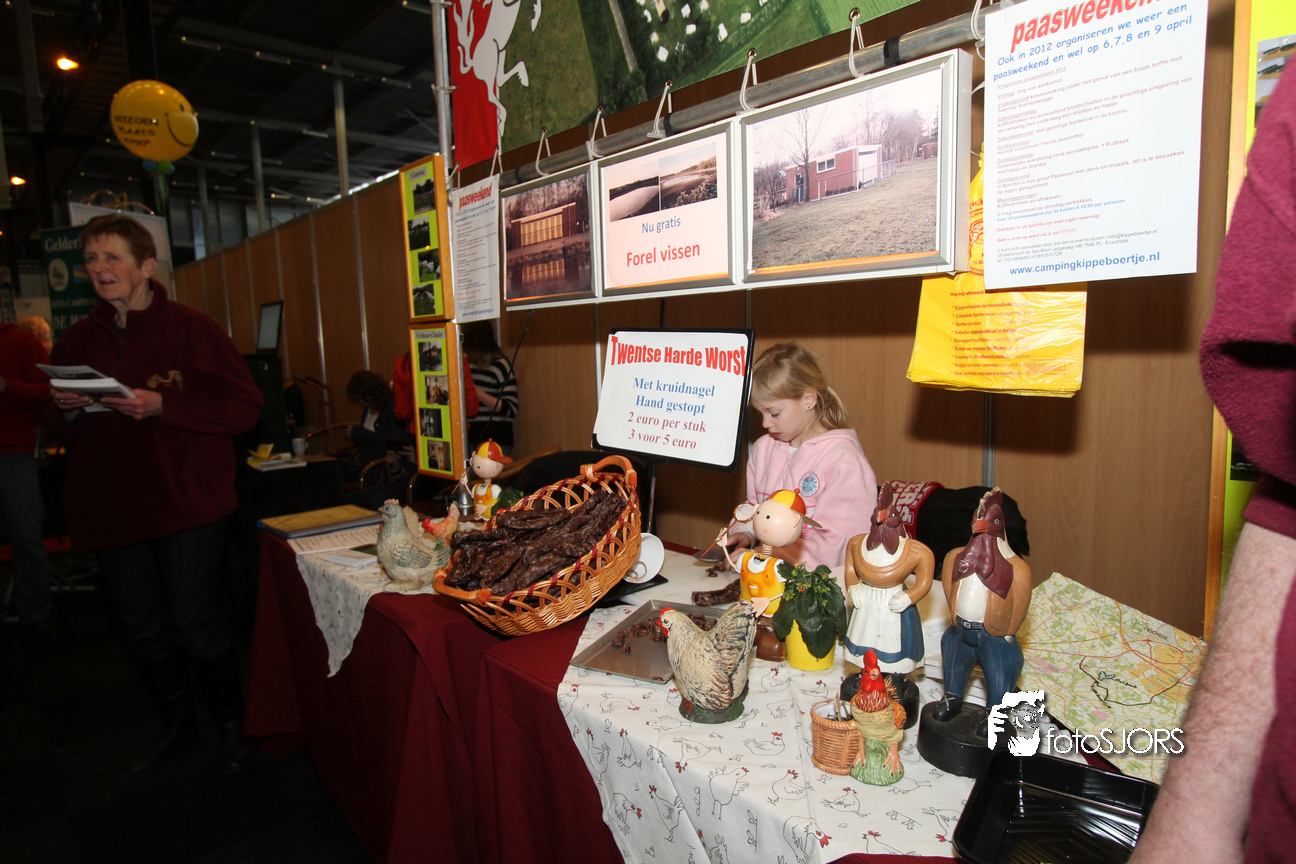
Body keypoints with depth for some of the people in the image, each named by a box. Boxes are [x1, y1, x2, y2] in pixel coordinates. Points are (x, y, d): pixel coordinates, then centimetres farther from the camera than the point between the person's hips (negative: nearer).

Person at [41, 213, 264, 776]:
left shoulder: (191, 328, -6)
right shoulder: (74, 341, 10)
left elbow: (245, 406, -12)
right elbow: (58, 430, 19)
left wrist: (162, 406, -20)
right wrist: (65, 410, -4)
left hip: (186, 503, -5)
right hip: (110, 509, 6)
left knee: (197, 628, 0)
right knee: (144, 633, 14)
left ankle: (232, 725, 24)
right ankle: (177, 725, 36)